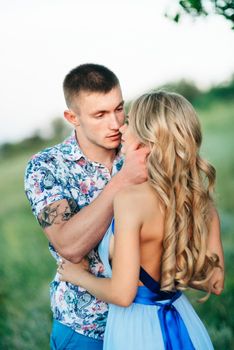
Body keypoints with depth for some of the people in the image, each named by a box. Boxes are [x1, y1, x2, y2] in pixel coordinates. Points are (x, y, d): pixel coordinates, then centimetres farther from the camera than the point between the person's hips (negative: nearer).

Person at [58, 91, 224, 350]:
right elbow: (214, 283, 1)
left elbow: (122, 294, -24)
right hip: (184, 325, 6)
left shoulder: (130, 198, -24)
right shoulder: (200, 197, -6)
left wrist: (79, 276, -5)